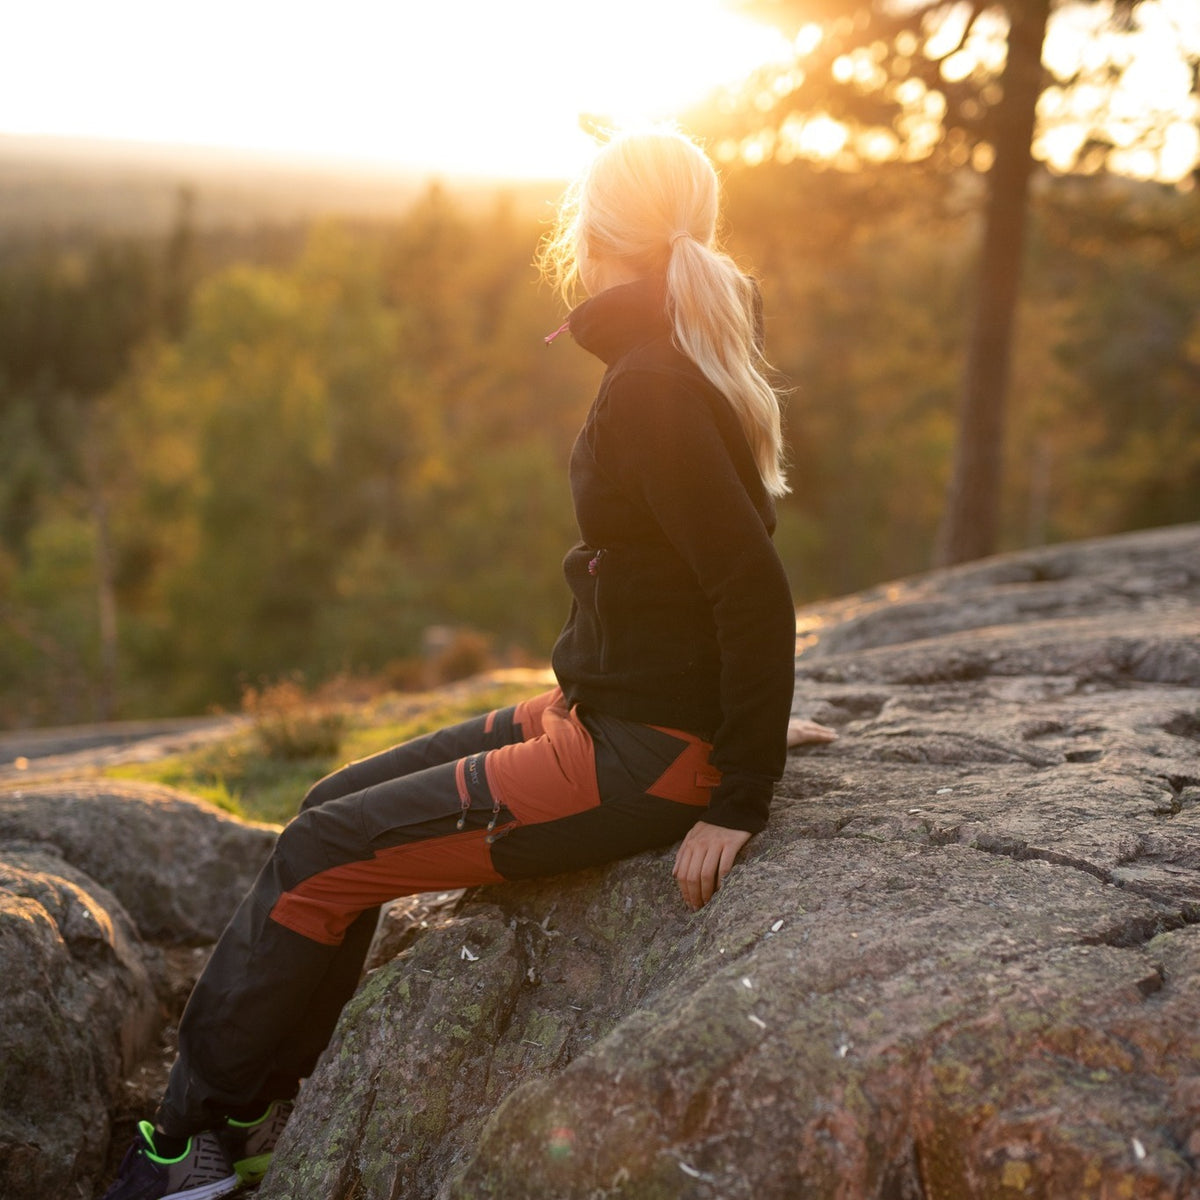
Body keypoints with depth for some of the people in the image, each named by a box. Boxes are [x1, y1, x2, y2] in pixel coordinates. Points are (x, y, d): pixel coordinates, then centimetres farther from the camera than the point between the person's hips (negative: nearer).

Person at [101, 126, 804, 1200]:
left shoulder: (651, 388, -21)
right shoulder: (687, 360, 9)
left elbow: (755, 588, -25)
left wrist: (741, 799, -19)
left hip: (641, 760, -10)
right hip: (599, 713, 10)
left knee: (323, 857, -6)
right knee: (338, 805, 10)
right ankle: (257, 1106, 20)